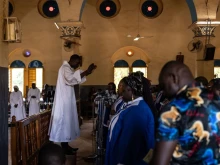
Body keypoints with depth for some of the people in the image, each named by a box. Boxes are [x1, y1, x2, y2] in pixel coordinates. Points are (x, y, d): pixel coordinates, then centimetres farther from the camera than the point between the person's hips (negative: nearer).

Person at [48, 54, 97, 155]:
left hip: (67, 100, 11)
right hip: (63, 100, -11)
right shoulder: (65, 67, -14)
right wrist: (86, 72, -30)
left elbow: (76, 79, 23)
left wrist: (87, 72, 10)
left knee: (67, 120, 11)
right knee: (64, 121, -7)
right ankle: (64, 148, -2)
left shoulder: (69, 68, 18)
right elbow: (71, 78, -32)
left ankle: (66, 146, 18)